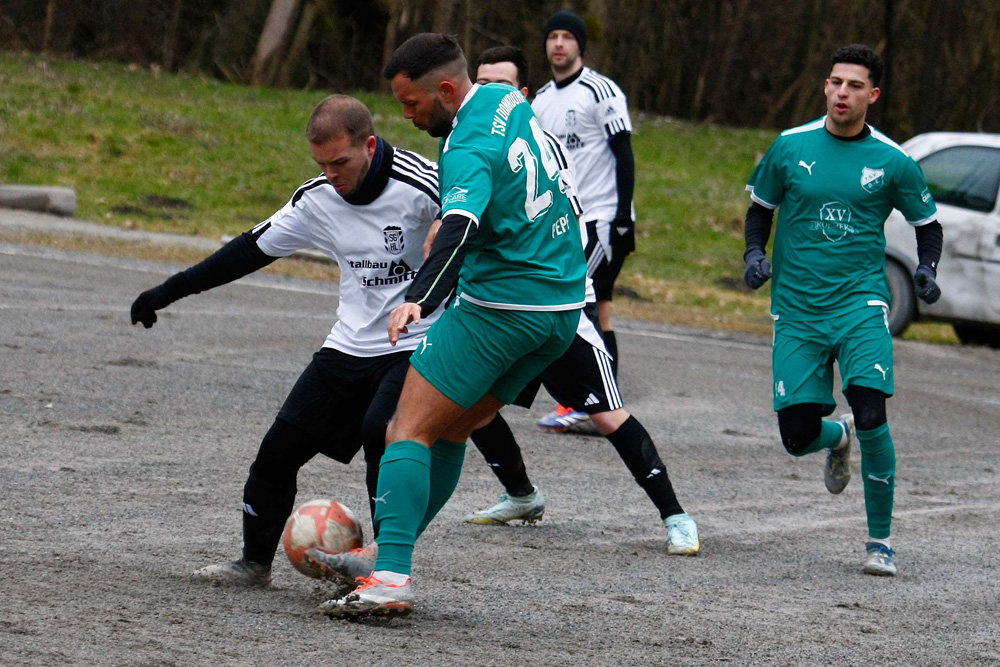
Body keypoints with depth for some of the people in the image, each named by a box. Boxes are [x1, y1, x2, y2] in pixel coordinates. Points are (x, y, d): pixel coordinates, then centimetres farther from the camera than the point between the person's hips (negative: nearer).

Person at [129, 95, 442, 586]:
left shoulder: (420, 185, -19)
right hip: (348, 346, 6)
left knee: (381, 433, -29)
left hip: (414, 349, -6)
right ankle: (255, 563, 21)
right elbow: (253, 249, 9)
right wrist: (168, 292, 11)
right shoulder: (318, 199, -1)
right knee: (281, 447, 2)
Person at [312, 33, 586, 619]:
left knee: (411, 429, -8)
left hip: (499, 309, -9)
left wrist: (420, 300, -51)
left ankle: (391, 578, -19)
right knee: (451, 431, 16)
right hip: (563, 305, 9)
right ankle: (391, 553, 19)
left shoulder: (468, 150, -21)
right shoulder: (507, 99, 7)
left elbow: (459, 231, -39)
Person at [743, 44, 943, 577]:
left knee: (870, 417, -20)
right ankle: (839, 438, 36)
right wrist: (755, 253, -3)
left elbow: (927, 222, 12)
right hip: (796, 309, 2)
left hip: (861, 303, -2)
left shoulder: (893, 161, -1)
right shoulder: (790, 147, 1)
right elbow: (761, 208, 16)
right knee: (798, 437, -4)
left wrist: (927, 269, -6)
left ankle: (880, 541, -2)